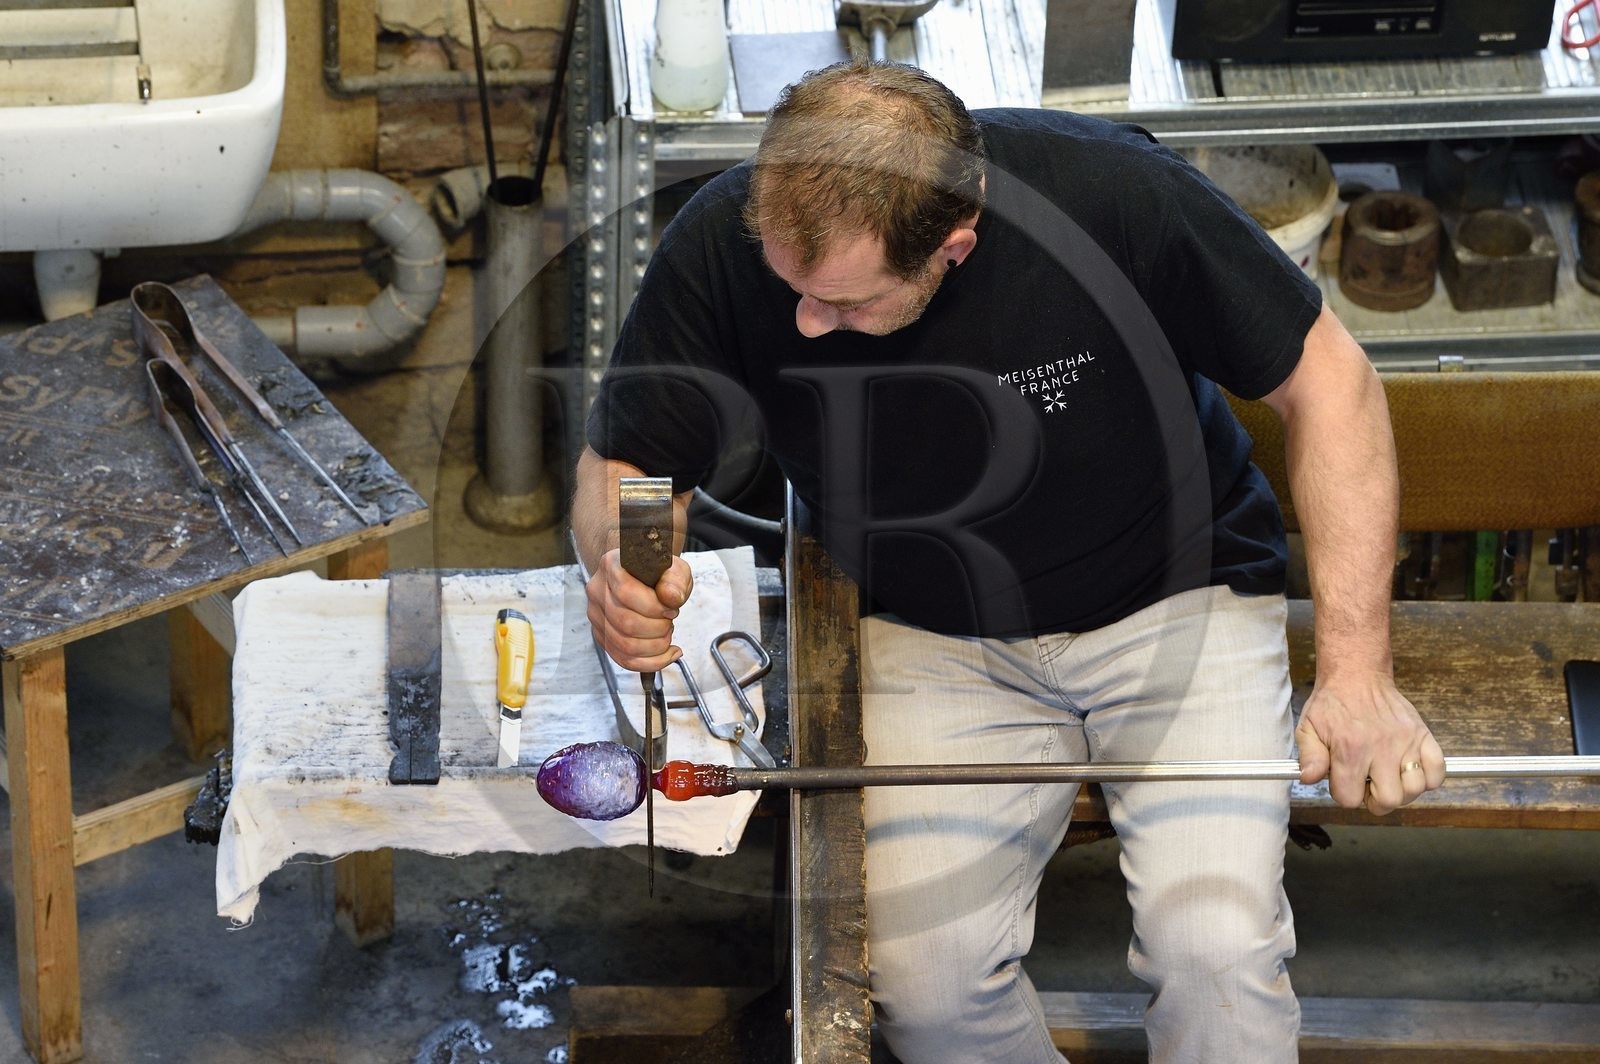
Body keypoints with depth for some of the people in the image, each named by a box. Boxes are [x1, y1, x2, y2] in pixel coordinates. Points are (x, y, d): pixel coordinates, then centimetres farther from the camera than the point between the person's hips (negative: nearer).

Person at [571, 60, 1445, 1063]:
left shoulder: (1115, 190, -27)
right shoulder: (724, 243, -20)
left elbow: (1328, 378, -13)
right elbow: (623, 466, -4)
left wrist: (1357, 672, -18)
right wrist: (622, 560, -30)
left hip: (1172, 604, -2)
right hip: (936, 640, 2)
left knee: (1217, 950, -24)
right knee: (925, 977, -20)